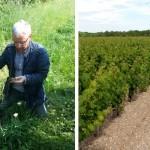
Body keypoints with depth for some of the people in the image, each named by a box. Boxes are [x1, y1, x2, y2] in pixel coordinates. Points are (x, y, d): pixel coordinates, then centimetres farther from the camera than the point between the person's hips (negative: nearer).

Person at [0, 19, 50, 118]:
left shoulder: (40, 51, -25)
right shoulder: (9, 49, -11)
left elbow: (43, 74, -23)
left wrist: (26, 79, -37)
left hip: (33, 91, -3)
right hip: (13, 90, 4)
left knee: (43, 117, 8)